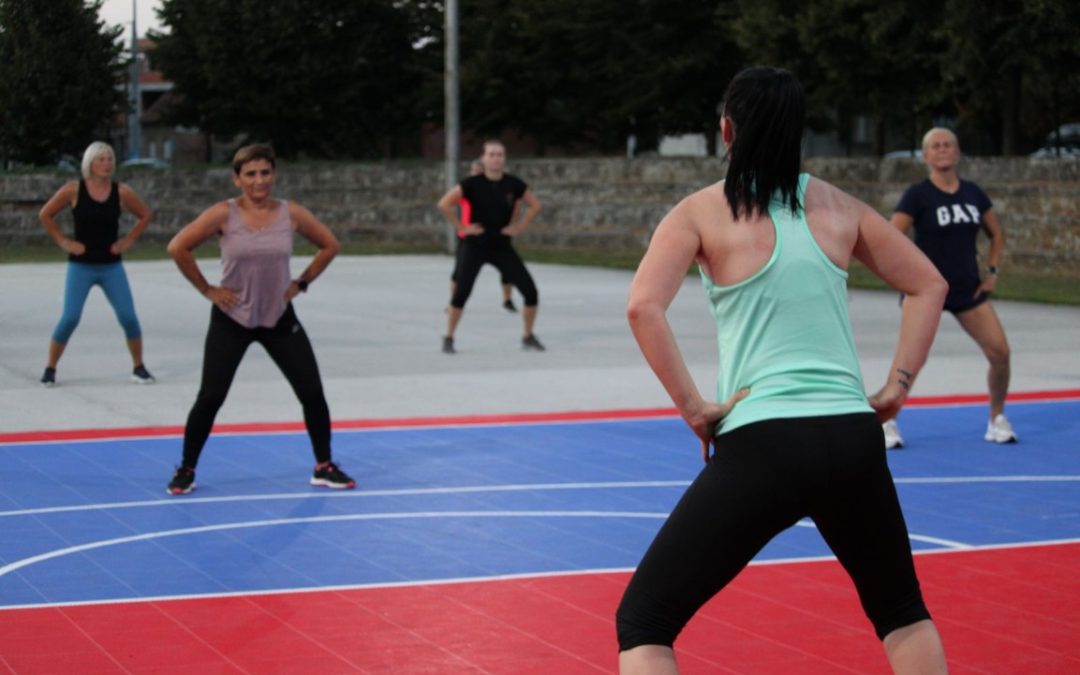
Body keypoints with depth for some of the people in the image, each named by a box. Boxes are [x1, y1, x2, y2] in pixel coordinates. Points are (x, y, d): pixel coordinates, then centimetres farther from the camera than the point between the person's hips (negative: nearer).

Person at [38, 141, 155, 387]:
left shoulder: (122, 192, -2)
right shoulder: (73, 190, -6)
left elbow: (145, 216, 13)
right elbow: (45, 215, 3)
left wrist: (128, 240, 3)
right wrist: (63, 242, -3)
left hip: (112, 266, 2)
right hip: (81, 265, -2)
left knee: (128, 316, -7)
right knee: (70, 318, -8)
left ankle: (139, 368, 9)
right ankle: (50, 369, 8)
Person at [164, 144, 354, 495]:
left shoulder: (291, 214, -6)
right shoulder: (224, 214, -13)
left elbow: (330, 245, 8)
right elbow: (178, 248, -13)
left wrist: (301, 283, 2)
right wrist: (207, 290, -11)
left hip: (279, 318, 2)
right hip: (231, 320, -2)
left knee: (312, 393, 0)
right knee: (210, 397, -3)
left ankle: (324, 467, 17)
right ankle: (186, 470, 14)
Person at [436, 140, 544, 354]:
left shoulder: (513, 184, -3)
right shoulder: (473, 183, -12)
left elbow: (534, 205, 12)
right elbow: (444, 204, -15)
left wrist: (519, 227, 2)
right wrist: (461, 227, -14)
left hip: (502, 247, 3)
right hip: (475, 247, -3)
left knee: (531, 292, -4)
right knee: (461, 293, -18)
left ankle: (528, 337, 15)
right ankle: (448, 339, -2)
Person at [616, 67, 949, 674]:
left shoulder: (702, 212, 1)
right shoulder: (839, 207, 12)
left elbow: (643, 307, -14)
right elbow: (930, 285, 18)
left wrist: (692, 407, -8)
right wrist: (897, 386, 15)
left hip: (760, 444, -4)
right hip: (854, 440, 4)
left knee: (643, 622, 5)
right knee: (903, 612, 28)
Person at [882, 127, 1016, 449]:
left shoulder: (973, 193, 7)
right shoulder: (918, 195, -7)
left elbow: (997, 234, 20)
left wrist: (992, 272, 10)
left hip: (968, 288, 4)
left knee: (1000, 352, -5)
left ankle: (997, 419, 15)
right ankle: (888, 422, 3)